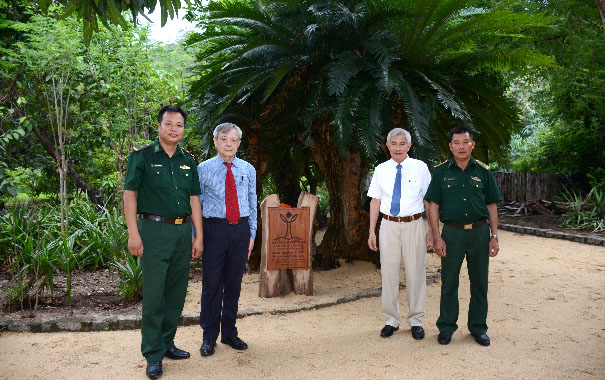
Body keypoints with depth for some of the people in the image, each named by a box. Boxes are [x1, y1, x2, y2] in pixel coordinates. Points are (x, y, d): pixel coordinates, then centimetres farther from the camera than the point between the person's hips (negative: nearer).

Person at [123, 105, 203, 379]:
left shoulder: (188, 161, 13)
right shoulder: (142, 157, -1)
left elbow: (194, 199, 13)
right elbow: (130, 194, -5)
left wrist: (198, 236, 8)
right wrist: (133, 233, -13)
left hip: (182, 231, 5)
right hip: (154, 230, -5)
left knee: (177, 292, 10)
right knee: (154, 293, -4)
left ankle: (166, 343, 25)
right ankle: (153, 355, 7)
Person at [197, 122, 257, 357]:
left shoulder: (248, 170, 8)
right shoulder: (204, 169, 0)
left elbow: (252, 204, 11)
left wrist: (252, 234, 7)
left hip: (241, 229, 3)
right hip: (215, 229, -3)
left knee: (234, 283, 12)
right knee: (212, 283, 3)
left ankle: (229, 333, 26)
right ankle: (209, 337, 18)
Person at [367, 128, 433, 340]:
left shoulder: (420, 168, 1)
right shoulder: (381, 170, 6)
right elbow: (375, 201, 8)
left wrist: (432, 231, -4)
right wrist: (372, 232, 5)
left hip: (414, 225, -1)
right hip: (389, 225, 2)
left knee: (415, 273, 5)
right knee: (389, 273, 7)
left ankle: (415, 321, 20)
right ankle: (391, 320, 22)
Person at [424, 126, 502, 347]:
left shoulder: (483, 171, 5)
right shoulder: (441, 171, 1)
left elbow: (492, 206, 7)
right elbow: (433, 206, 0)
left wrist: (494, 236, 1)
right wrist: (437, 237, -7)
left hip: (480, 233, 1)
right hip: (452, 232, -1)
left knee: (479, 282, 9)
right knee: (449, 282, 5)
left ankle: (478, 327, 23)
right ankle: (446, 327, 19)